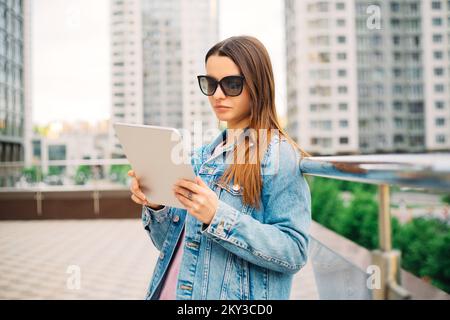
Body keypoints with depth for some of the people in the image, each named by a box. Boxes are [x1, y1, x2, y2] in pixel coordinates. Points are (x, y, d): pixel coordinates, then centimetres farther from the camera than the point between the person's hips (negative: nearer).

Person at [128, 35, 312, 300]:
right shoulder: (203, 156, 6)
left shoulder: (280, 156, -13)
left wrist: (219, 216, -26)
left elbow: (295, 251, -19)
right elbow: (172, 244, 9)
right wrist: (156, 207, -9)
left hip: (233, 295, -6)